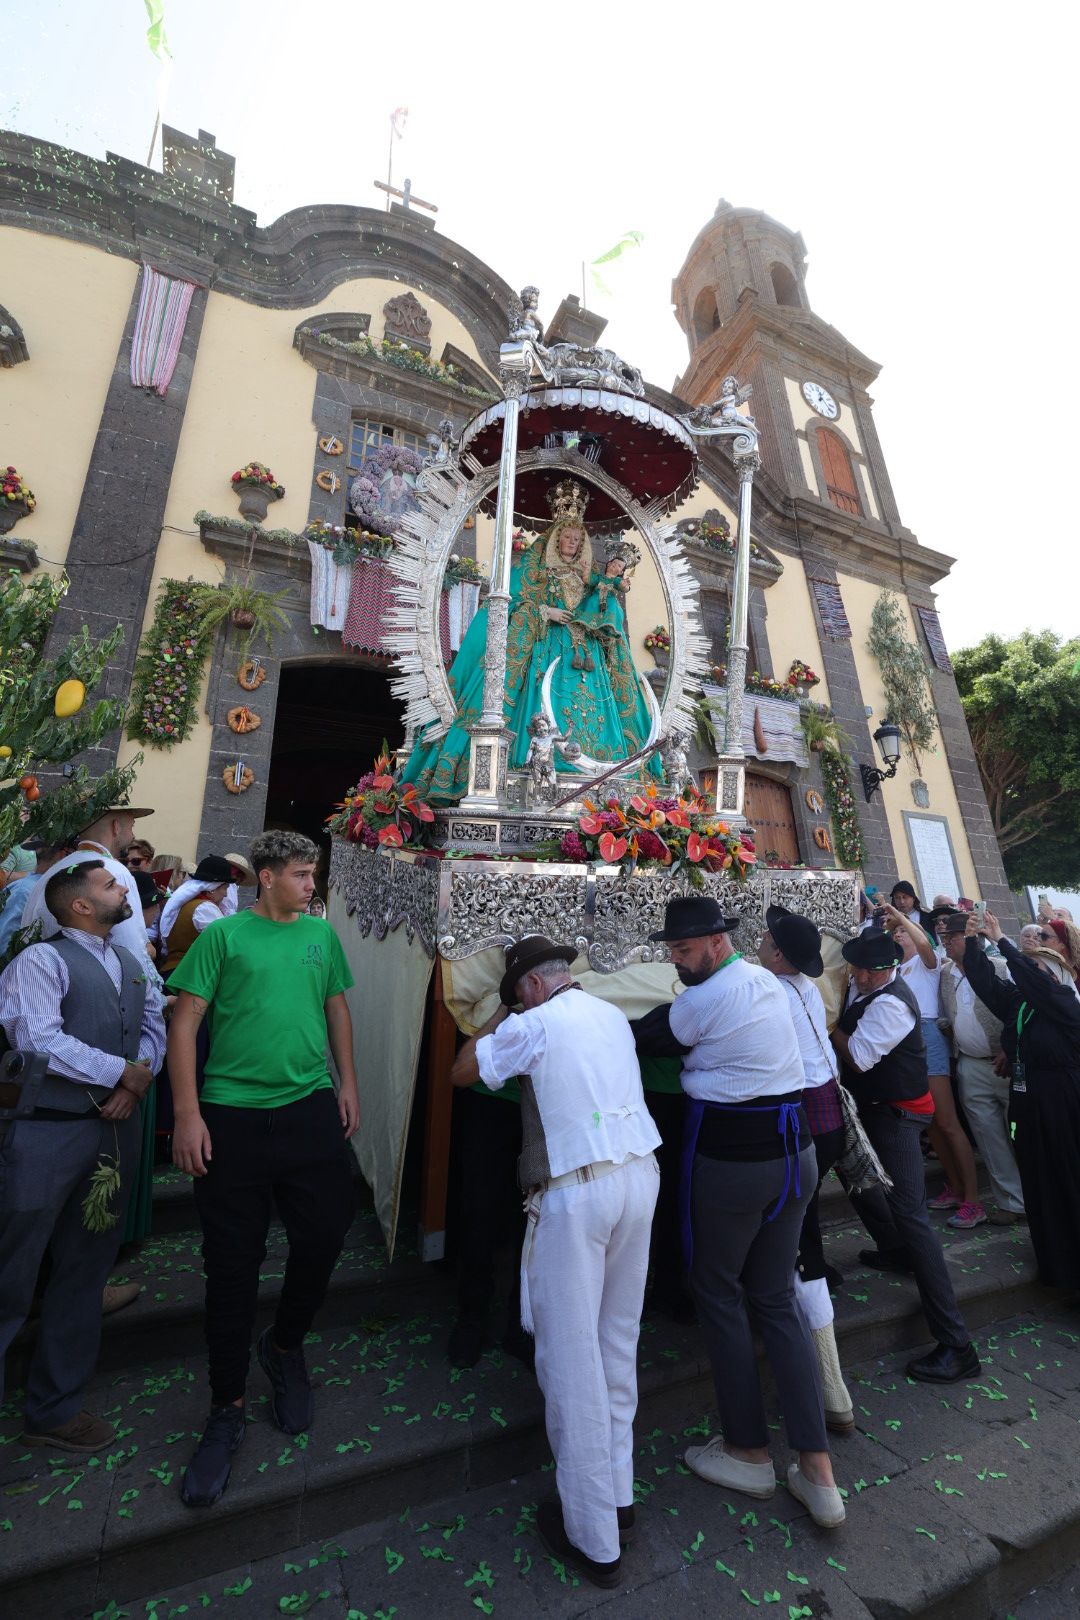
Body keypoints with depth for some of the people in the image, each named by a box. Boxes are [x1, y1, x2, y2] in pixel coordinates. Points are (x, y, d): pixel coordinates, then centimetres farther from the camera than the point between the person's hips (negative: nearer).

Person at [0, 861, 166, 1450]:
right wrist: (122, 1071, -13)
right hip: (48, 1133, -7)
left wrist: (136, 1082, -9)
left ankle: (56, 1407, 35)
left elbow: (155, 1027, 9)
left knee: (84, 1274, 17)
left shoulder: (131, 964, 13)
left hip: (115, 1131, 7)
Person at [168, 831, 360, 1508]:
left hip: (311, 1109, 3)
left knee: (326, 1234, 7)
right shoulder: (224, 935, -4)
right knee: (234, 1262, 8)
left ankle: (285, 1346, 38)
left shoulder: (321, 933, 6)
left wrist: (347, 1084, 10)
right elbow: (185, 1021, -4)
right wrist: (187, 1112, -10)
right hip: (232, 1115, -3)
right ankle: (228, 1408, 32)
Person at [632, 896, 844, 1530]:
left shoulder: (707, 999, -20)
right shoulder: (765, 979, 5)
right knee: (777, 1299, 19)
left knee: (719, 1293, 15)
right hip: (795, 1153, 8)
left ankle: (749, 1452, 31)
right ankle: (818, 1472, 25)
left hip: (730, 1162, -7)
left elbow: (641, 1038, -9)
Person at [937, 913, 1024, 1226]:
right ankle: (1012, 1201, 21)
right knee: (991, 1140, 9)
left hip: (1006, 1064, -5)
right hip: (970, 1068, 5)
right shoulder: (946, 974, 7)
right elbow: (946, 1017, 17)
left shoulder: (1000, 968, -9)